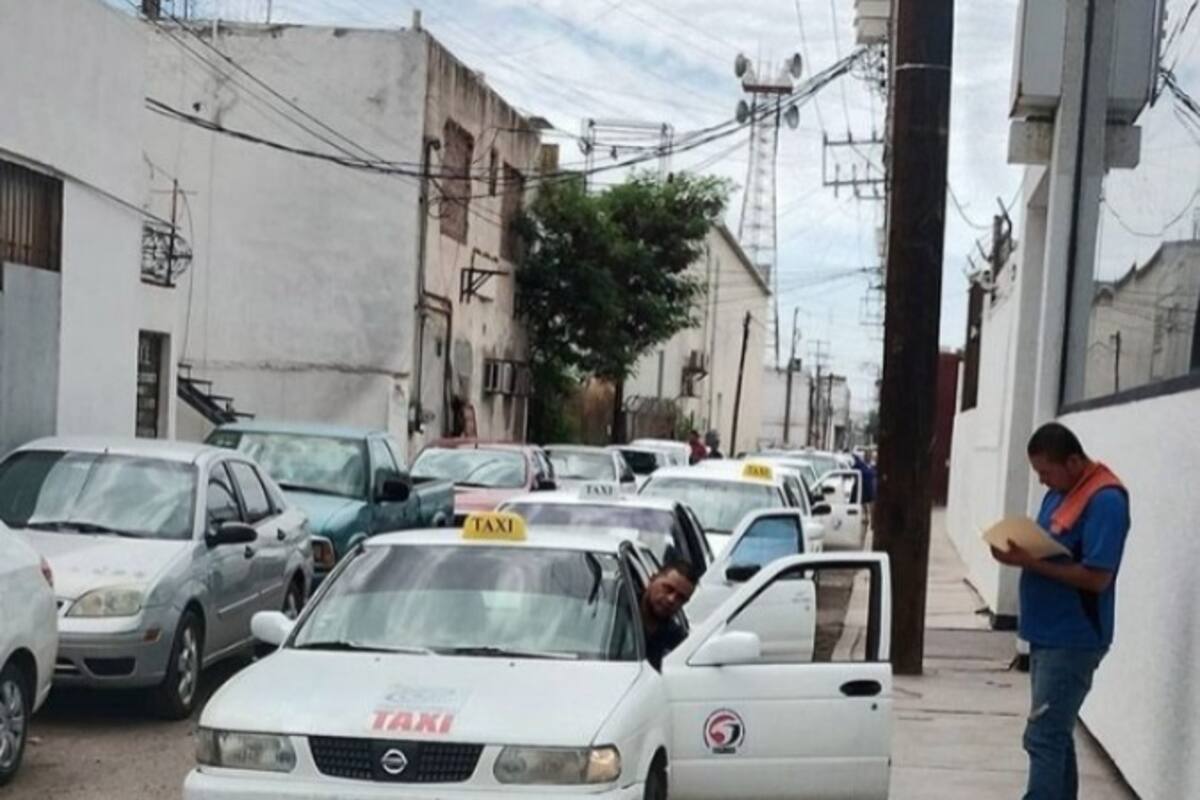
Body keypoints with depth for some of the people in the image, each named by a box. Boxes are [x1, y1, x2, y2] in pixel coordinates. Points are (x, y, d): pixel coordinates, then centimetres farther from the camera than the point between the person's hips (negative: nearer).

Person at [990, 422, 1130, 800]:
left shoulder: (1105, 500, -18)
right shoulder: (1059, 492, 12)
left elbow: (1096, 576, -23)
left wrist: (1029, 562, -23)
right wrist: (1019, 550, -3)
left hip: (1072, 640, -9)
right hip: (1048, 634, 9)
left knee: (1043, 737, -9)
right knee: (1055, 734, 16)